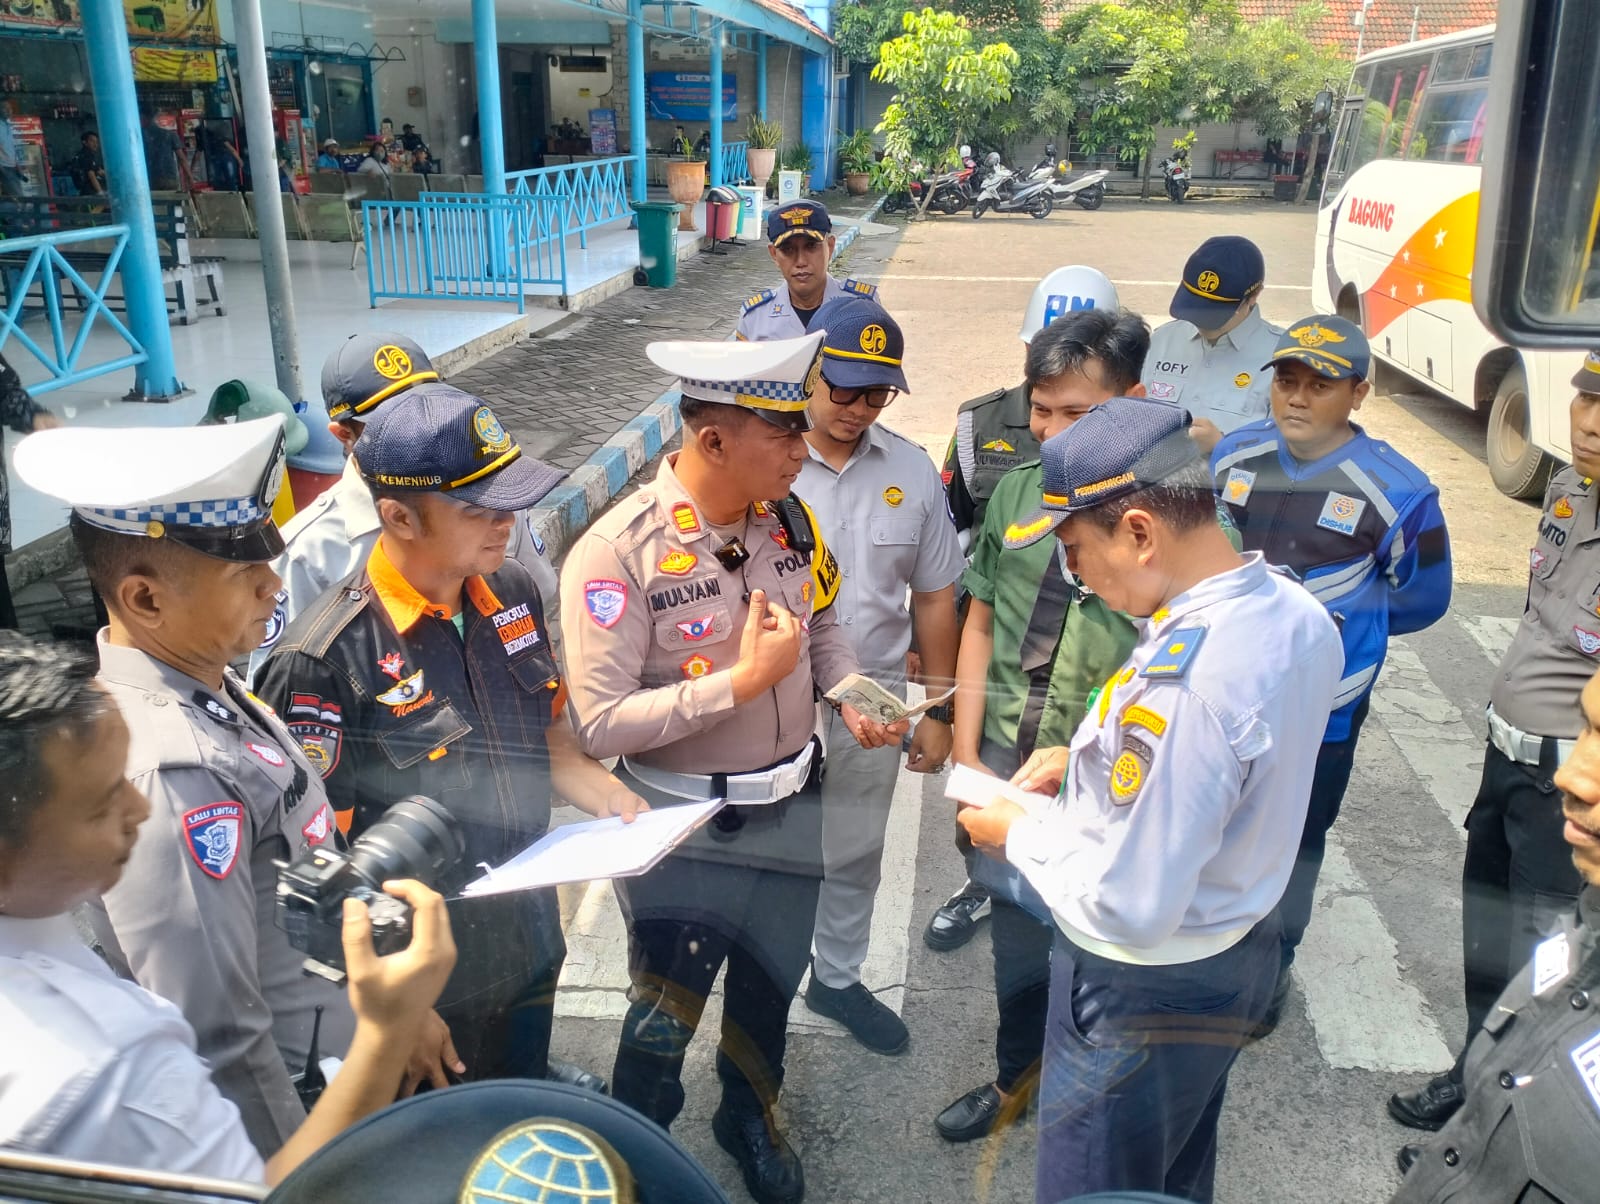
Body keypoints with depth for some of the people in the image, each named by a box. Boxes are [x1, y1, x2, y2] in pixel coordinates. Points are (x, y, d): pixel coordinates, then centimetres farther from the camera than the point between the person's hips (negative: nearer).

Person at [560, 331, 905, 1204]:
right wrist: (745, 680, -28)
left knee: (769, 987, 25)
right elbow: (602, 724, -24)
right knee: (663, 1020, 14)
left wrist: (850, 694, -8)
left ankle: (749, 1120, 55)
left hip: (790, 808, 5)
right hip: (683, 828, -5)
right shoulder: (618, 554, -24)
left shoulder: (788, 518, -5)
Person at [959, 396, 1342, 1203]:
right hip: (1240, 952, 9)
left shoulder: (1173, 688, -37)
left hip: (1145, 991, -8)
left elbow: (1129, 909, -31)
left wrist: (1021, 832, -15)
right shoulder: (1298, 612, -7)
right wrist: (1090, 764, 2)